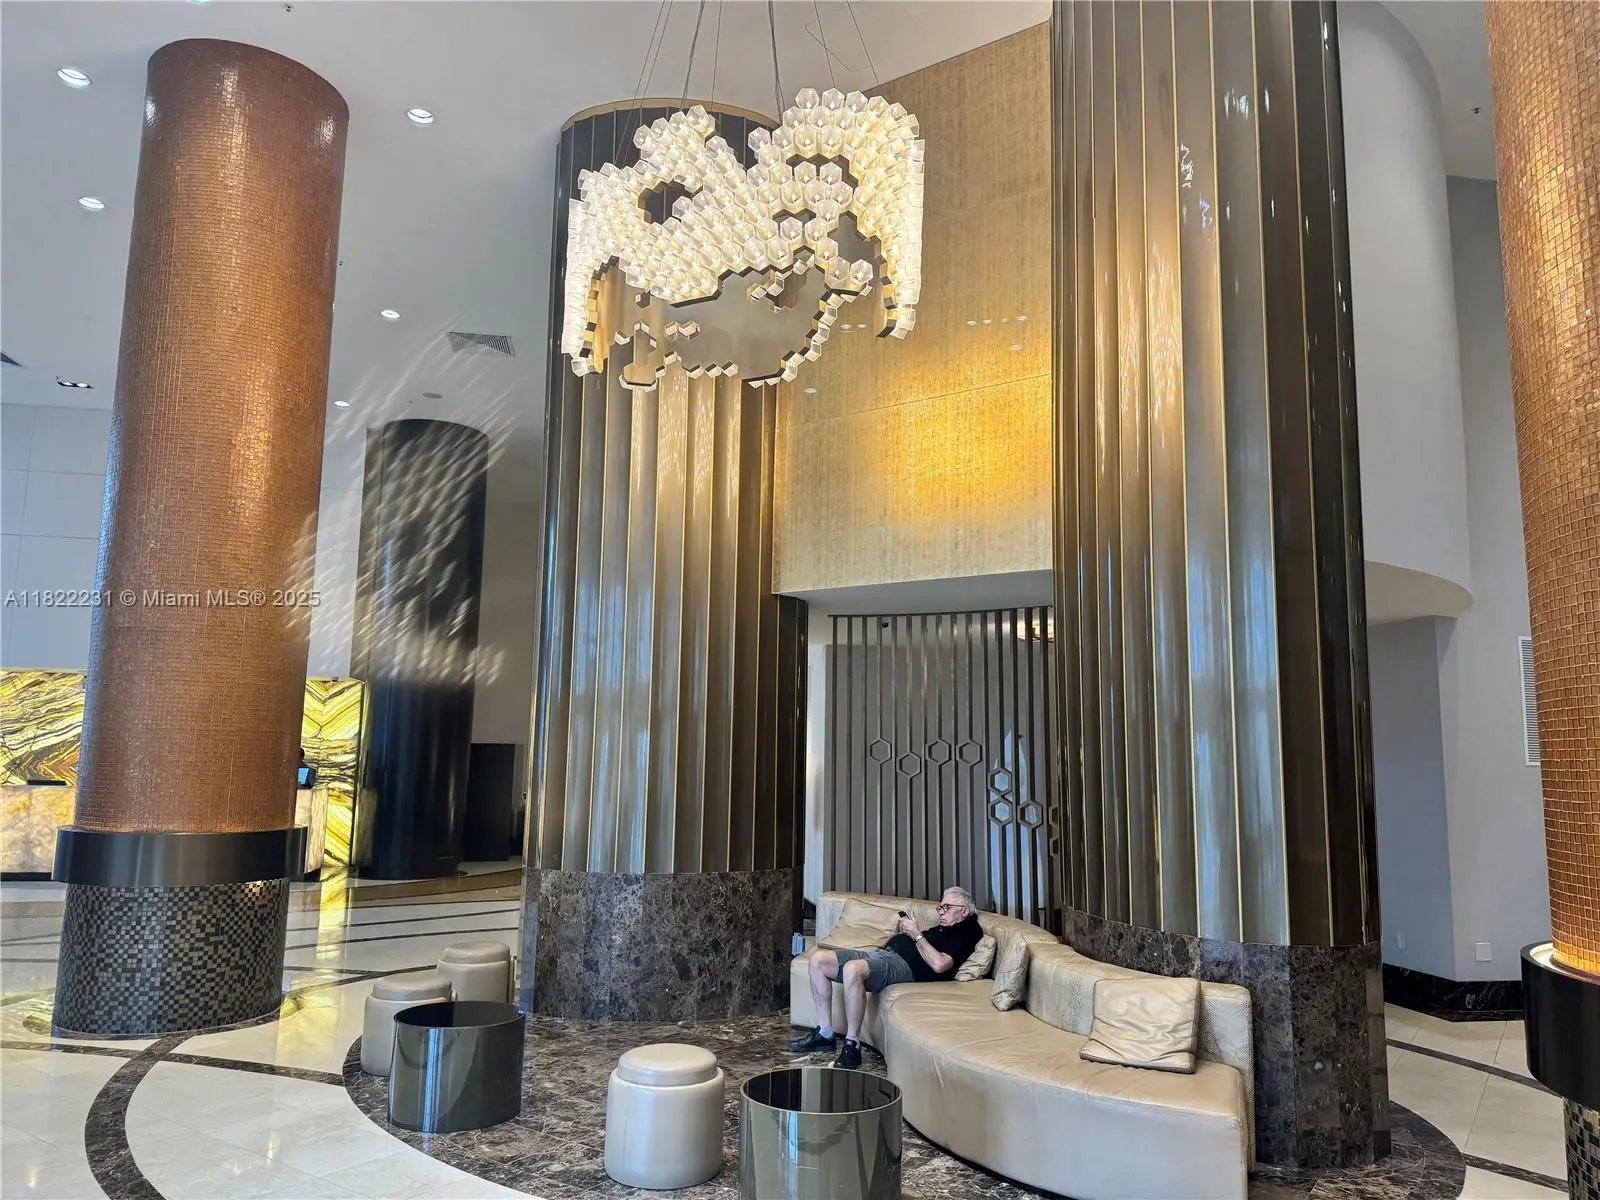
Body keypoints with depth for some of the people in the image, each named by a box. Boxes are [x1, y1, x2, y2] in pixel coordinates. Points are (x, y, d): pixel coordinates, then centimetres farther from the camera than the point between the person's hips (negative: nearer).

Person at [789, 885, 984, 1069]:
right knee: (819, 959, -4)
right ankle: (825, 1034, -1)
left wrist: (916, 934, -8)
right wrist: (907, 931, 10)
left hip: (903, 964, -10)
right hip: (882, 953, 10)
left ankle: (852, 1046, -28)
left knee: (852, 968, -39)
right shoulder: (941, 929, 29)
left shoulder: (965, 932, -1)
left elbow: (939, 964, -18)